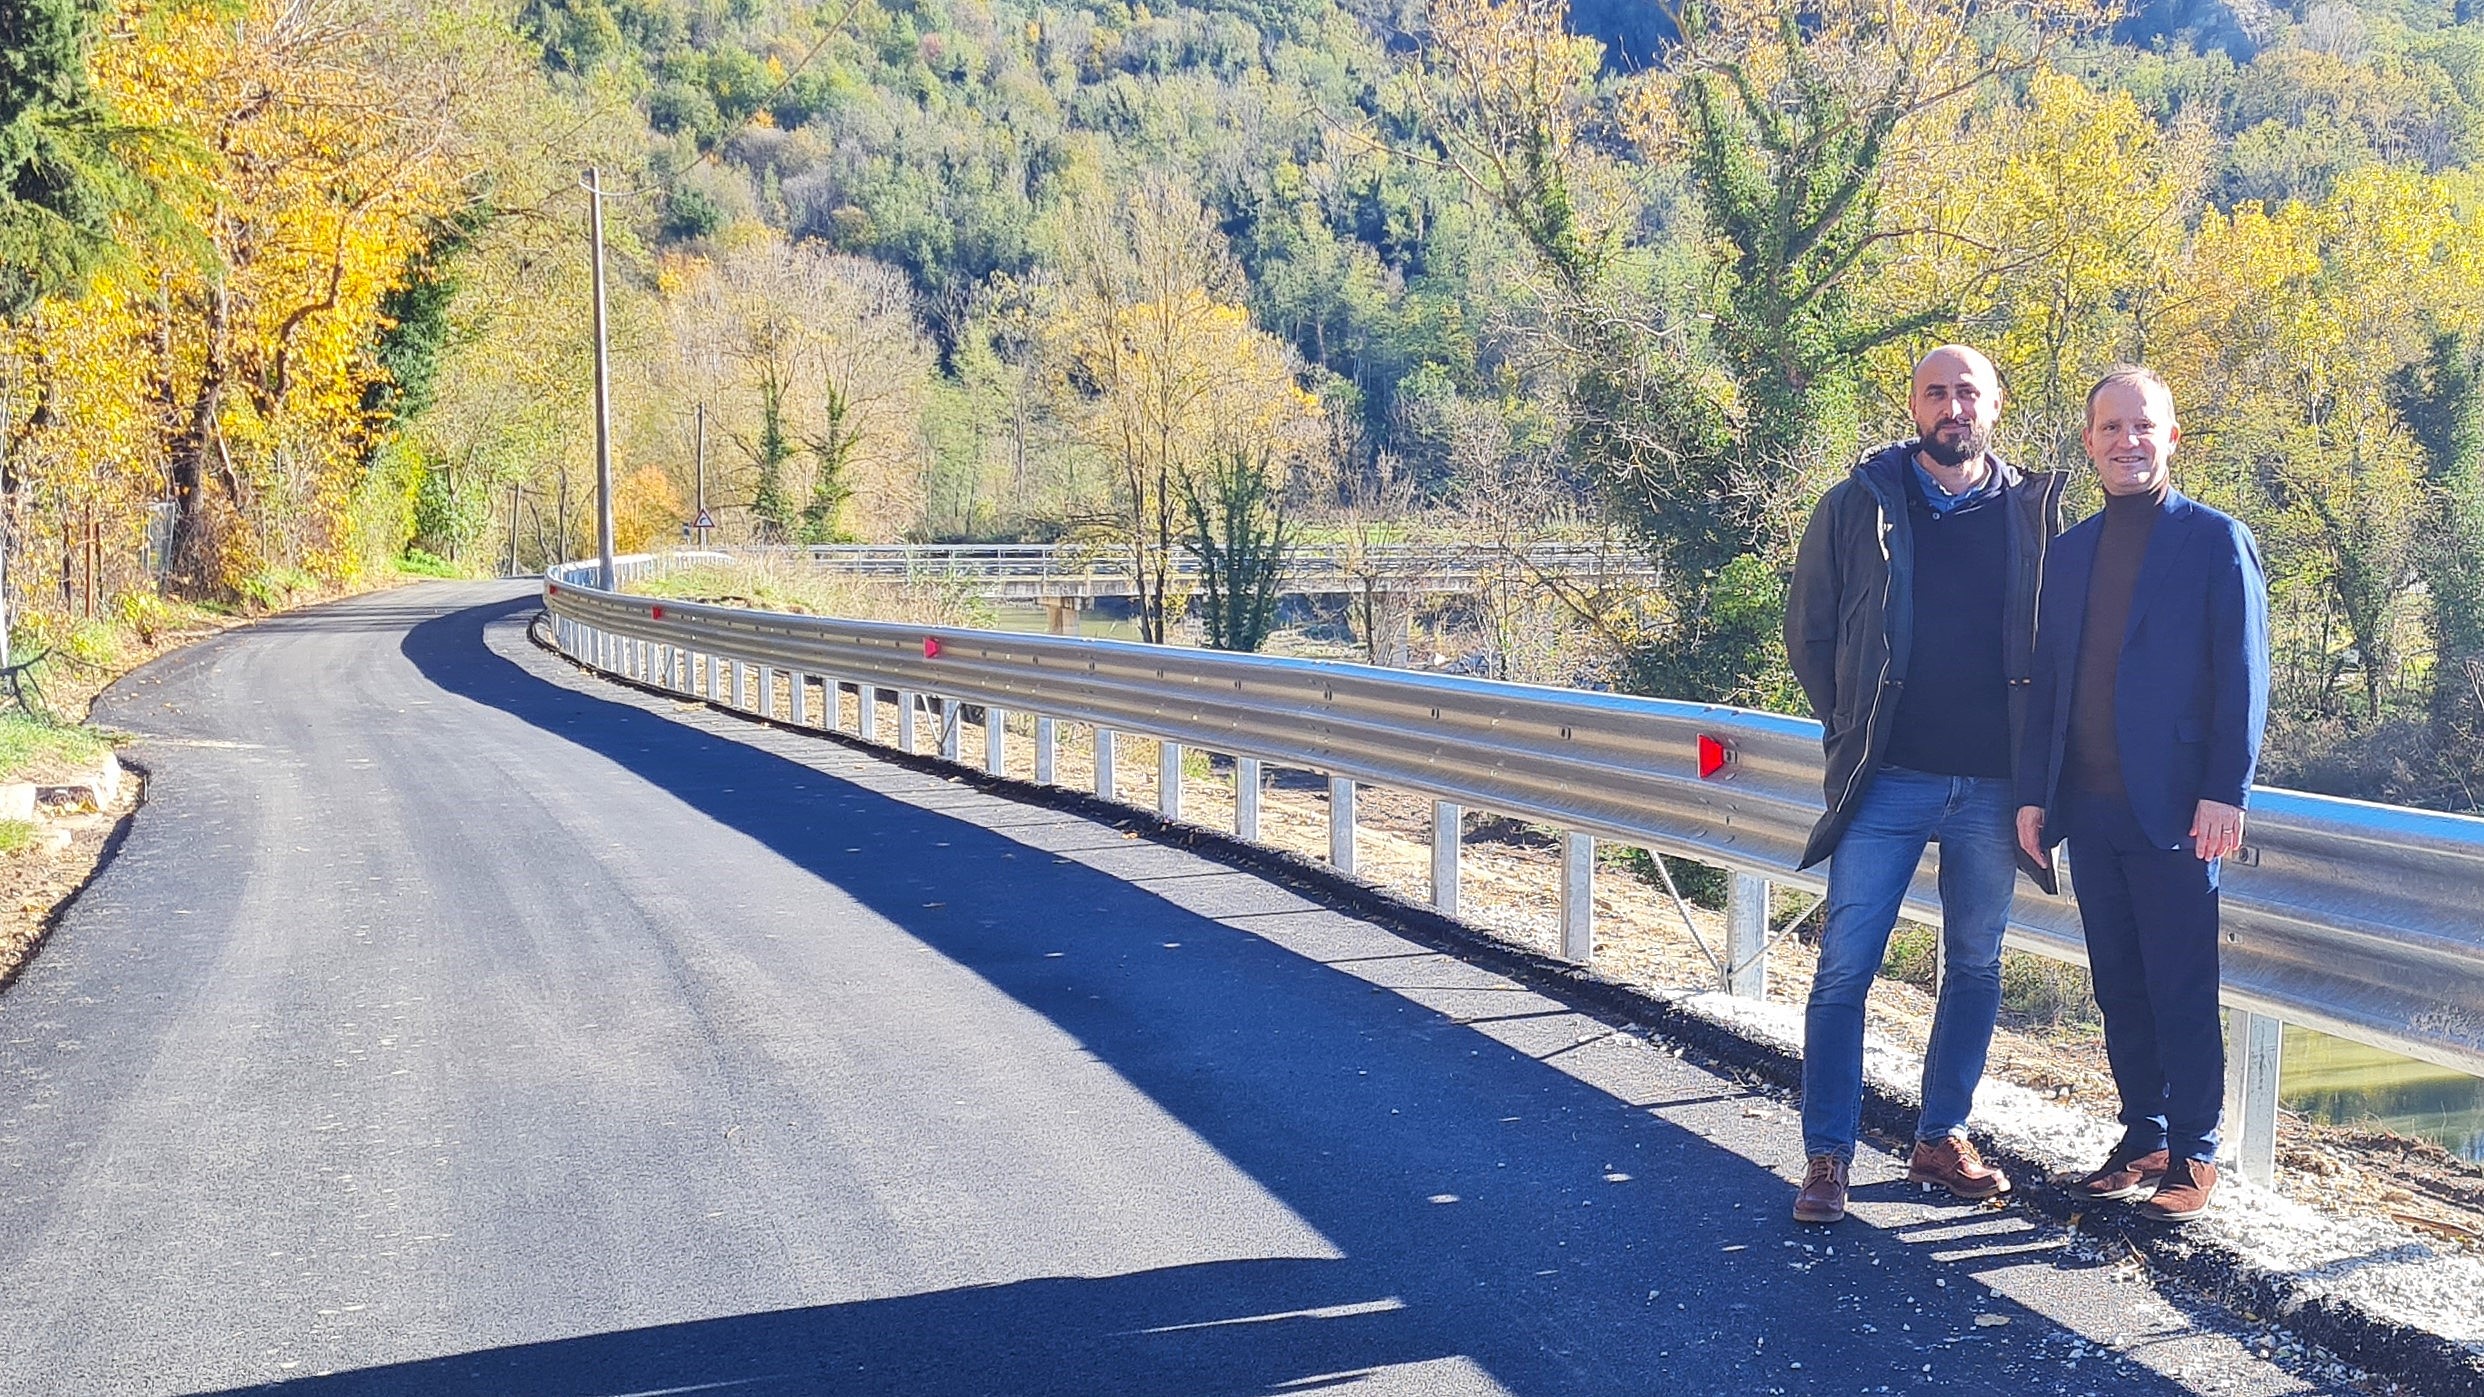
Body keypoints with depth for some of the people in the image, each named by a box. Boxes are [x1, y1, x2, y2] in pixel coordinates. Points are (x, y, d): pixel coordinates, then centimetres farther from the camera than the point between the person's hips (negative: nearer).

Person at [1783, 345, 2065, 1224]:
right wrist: (1850, 730, 3)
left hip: (1993, 782, 2)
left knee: (1976, 965, 10)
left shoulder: (2032, 513, 4)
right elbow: (1808, 631, 6)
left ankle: (1942, 1138, 23)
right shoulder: (1858, 506, 0)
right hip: (1888, 780, -2)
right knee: (1845, 966, -4)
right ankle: (1827, 1156, 2)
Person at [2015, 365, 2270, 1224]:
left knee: (2181, 992, 0)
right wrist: (2034, 791, 9)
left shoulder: (2216, 540, -2)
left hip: (2173, 810, -5)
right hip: (2090, 809, 5)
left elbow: (2243, 676, -6)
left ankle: (2193, 1156, 10)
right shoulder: (2071, 551, 13)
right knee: (2120, 990, 11)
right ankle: (2143, 1141, 21)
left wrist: (2225, 793, -13)